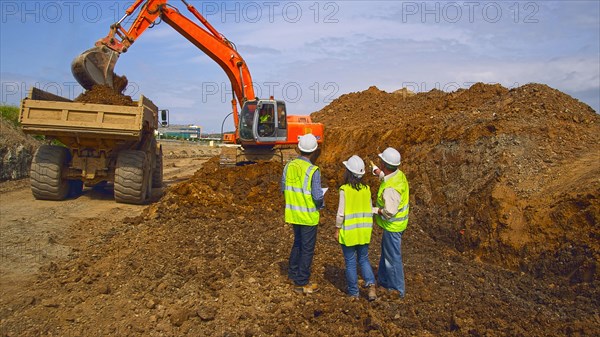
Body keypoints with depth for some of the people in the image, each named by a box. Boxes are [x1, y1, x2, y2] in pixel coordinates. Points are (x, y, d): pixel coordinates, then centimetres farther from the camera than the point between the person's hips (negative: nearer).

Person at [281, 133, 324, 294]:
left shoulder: (289, 166, -2)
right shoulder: (313, 171, -20)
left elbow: (283, 189, 6)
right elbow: (318, 196, -21)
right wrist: (321, 205, 0)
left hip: (293, 214, 6)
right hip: (308, 216, -6)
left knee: (298, 243, 24)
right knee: (307, 249, 7)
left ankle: (293, 273, 36)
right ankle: (301, 283, 16)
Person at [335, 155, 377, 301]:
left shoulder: (345, 190, -16)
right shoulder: (366, 189, -2)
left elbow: (341, 213, -15)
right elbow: (370, 211, 4)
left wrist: (337, 230, -3)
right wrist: (368, 228, 16)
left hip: (349, 231, -4)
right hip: (364, 231, 4)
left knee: (350, 262, 10)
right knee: (364, 259, 20)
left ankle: (353, 292, 20)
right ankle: (371, 285, 5)